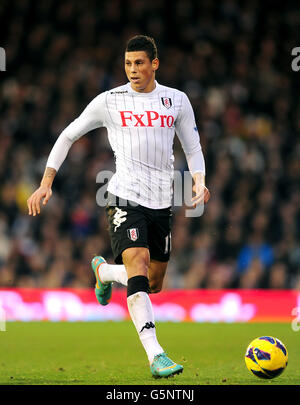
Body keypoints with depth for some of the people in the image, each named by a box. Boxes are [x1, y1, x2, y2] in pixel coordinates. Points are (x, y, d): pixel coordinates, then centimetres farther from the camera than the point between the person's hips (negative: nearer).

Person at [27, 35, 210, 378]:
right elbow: (68, 135, 9)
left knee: (154, 285, 12)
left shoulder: (177, 100, 7)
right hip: (125, 198, -4)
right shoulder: (110, 101, 0)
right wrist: (46, 183, 2)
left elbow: (193, 148, 15)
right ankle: (156, 356, -27)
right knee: (138, 269, -23)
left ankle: (103, 270, 44)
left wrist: (199, 183, -4)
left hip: (161, 202, 4)